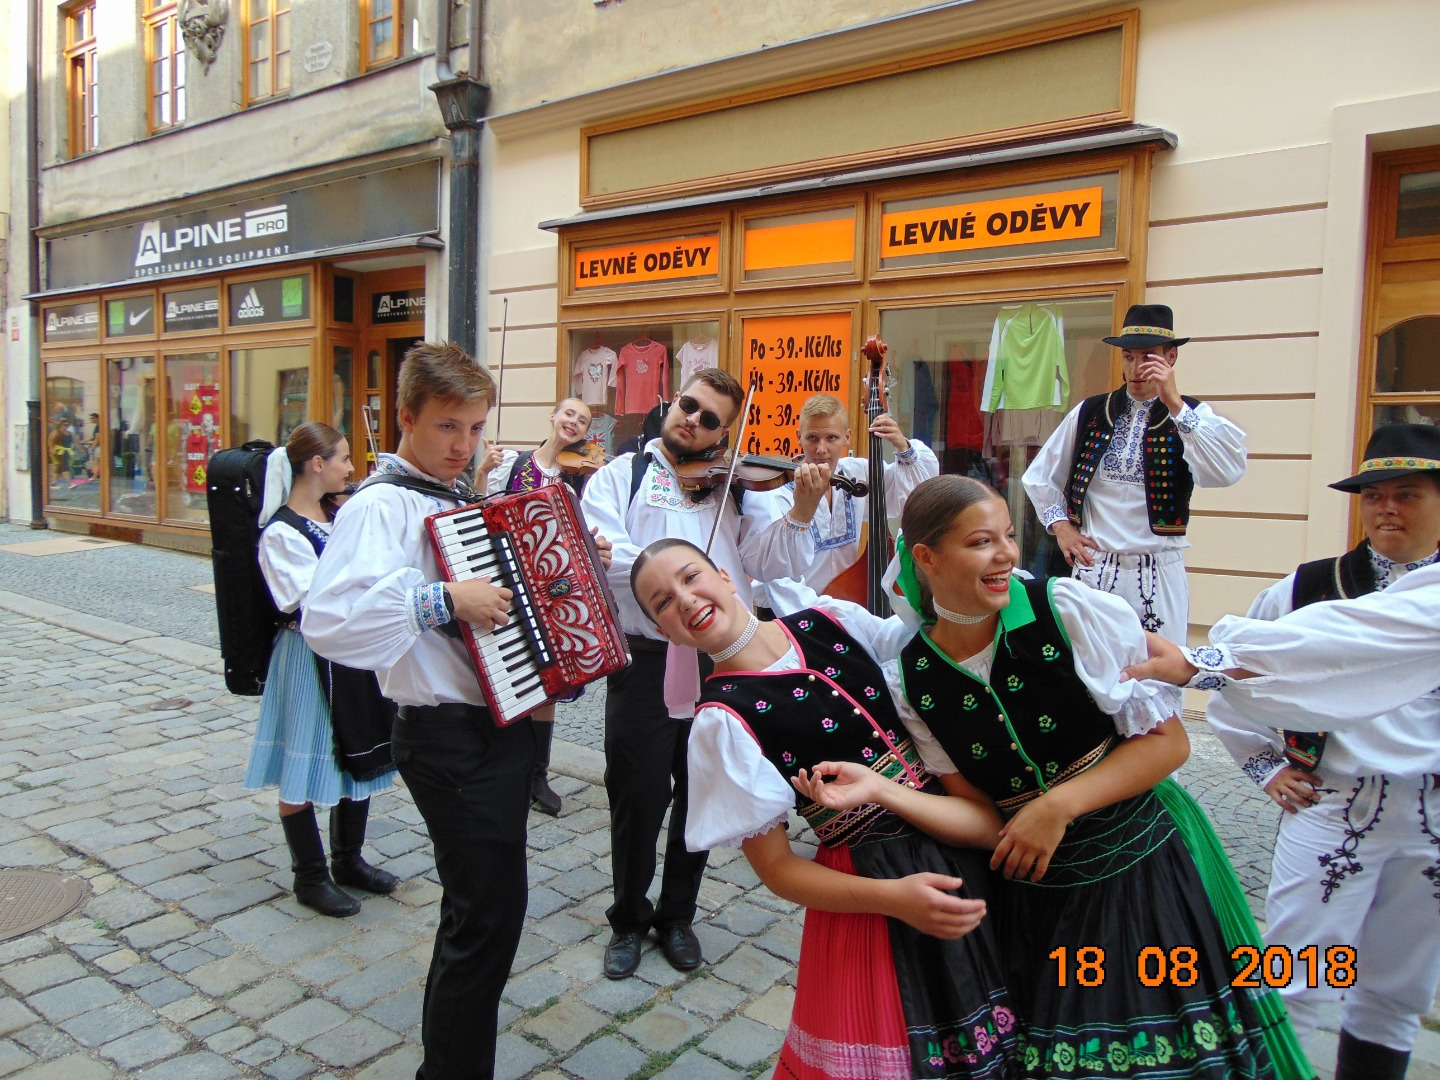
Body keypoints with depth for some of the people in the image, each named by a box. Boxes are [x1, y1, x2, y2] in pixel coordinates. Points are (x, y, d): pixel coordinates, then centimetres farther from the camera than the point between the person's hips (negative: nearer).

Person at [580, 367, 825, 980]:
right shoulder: (621, 476, 4)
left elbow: (773, 563, 1)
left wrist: (801, 513, -15)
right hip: (646, 660, -2)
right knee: (637, 801, 6)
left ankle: (677, 916, 35)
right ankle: (629, 919, 31)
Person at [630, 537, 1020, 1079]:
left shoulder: (833, 620, -2)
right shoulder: (723, 721, -14)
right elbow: (776, 867, -10)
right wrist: (894, 898, -21)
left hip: (965, 848, 5)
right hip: (873, 885, -5)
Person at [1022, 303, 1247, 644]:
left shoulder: (1191, 416, 1)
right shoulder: (1089, 412, 7)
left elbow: (1227, 471, -20)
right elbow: (1040, 476, 17)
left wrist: (1175, 404, -20)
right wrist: (1060, 526, 5)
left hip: (1159, 575, -2)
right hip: (1092, 568, 2)